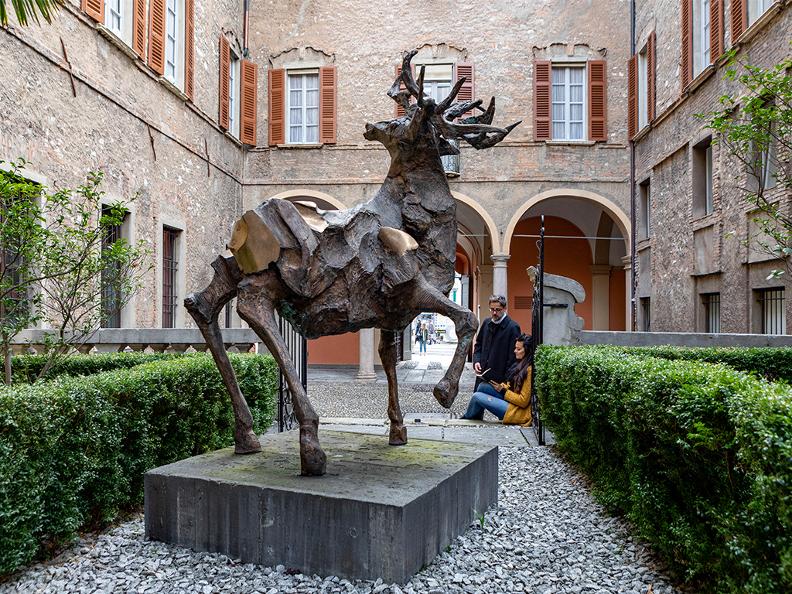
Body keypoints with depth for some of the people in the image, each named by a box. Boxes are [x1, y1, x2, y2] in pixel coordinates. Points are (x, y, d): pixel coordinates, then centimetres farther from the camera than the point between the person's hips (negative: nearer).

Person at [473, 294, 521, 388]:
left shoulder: (513, 327, -10)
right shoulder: (486, 323, 10)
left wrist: (507, 377, -14)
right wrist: (476, 361, 6)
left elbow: (513, 355, -11)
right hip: (482, 376, 6)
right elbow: (478, 344, 22)